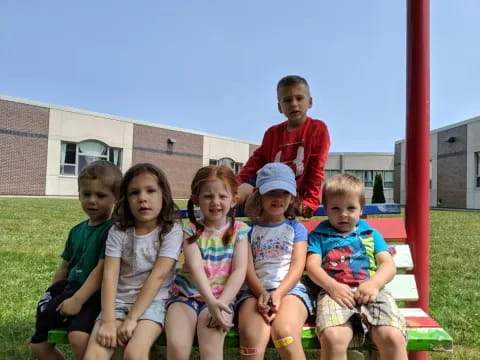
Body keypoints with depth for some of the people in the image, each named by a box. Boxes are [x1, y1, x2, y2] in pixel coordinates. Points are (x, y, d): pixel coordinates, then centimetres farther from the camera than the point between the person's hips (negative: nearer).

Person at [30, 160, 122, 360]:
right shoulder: (76, 230, 11)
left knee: (79, 337, -34)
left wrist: (78, 300, -22)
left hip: (94, 297, -8)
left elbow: (102, 269, -19)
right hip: (69, 290, 8)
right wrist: (51, 294, 21)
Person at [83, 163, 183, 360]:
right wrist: (108, 320, -20)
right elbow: (110, 275, -9)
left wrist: (132, 318, -18)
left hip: (152, 303, -2)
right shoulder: (118, 231, 0)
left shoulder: (171, 231, -8)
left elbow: (157, 276, -14)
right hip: (119, 301, 3)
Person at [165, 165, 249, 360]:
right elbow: (195, 267, -14)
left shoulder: (239, 230, 1)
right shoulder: (191, 230, -1)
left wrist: (220, 303, -18)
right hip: (186, 295, 1)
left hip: (220, 298, 0)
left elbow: (239, 271, -6)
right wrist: (210, 301, -29)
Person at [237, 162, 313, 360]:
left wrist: (278, 293, -16)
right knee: (252, 339, -31)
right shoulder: (249, 229, 13)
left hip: (290, 289, 0)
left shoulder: (297, 229, 14)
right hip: (256, 291, 0)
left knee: (285, 333, -32)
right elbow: (248, 269, 3)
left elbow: (297, 267, 2)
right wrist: (262, 294, -16)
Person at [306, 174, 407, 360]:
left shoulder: (370, 233, 25)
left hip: (371, 292, 2)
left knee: (393, 337, -28)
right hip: (335, 292, -2)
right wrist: (332, 286, -15)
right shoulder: (319, 235, 19)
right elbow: (312, 266, 5)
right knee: (333, 338, -34)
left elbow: (389, 264, 13)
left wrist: (374, 284, -9)